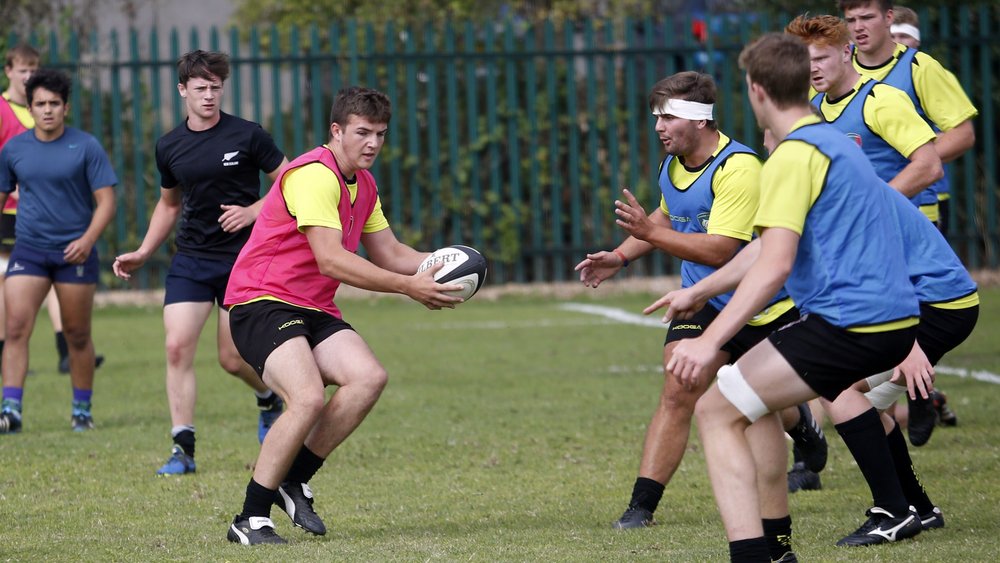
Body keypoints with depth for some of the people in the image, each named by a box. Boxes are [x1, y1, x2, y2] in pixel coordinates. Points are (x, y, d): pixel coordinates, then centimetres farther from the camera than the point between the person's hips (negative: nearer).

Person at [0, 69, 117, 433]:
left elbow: (106, 201, -5)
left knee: (77, 335, 6)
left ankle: (82, 410, 21)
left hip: (74, 252, -2)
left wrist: (88, 239, -21)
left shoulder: (86, 147, -4)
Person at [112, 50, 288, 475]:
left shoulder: (247, 136, -6)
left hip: (243, 259, -3)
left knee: (232, 358, -1)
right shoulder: (169, 147, 6)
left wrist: (251, 211, -15)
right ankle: (182, 449, -7)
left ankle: (270, 399, 35)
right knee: (177, 346, -12)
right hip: (190, 260, 3)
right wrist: (143, 253, 14)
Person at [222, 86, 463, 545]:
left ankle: (294, 481, -2)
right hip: (261, 301, -9)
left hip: (314, 310, 9)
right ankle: (250, 520, -17)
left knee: (369, 377, -16)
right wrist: (409, 287, -25)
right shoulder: (314, 175, -17)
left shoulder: (363, 185, 15)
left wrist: (440, 265, -1)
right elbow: (331, 260, -25)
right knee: (308, 397, -28)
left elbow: (389, 253, 19)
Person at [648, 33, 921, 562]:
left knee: (717, 410, -6)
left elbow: (774, 265, -23)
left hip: (847, 324, -10)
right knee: (755, 398, 27)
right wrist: (698, 292, 35)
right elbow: (769, 244, 30)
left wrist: (710, 340, -26)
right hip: (895, 320, 10)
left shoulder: (792, 157, -12)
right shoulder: (836, 142, 20)